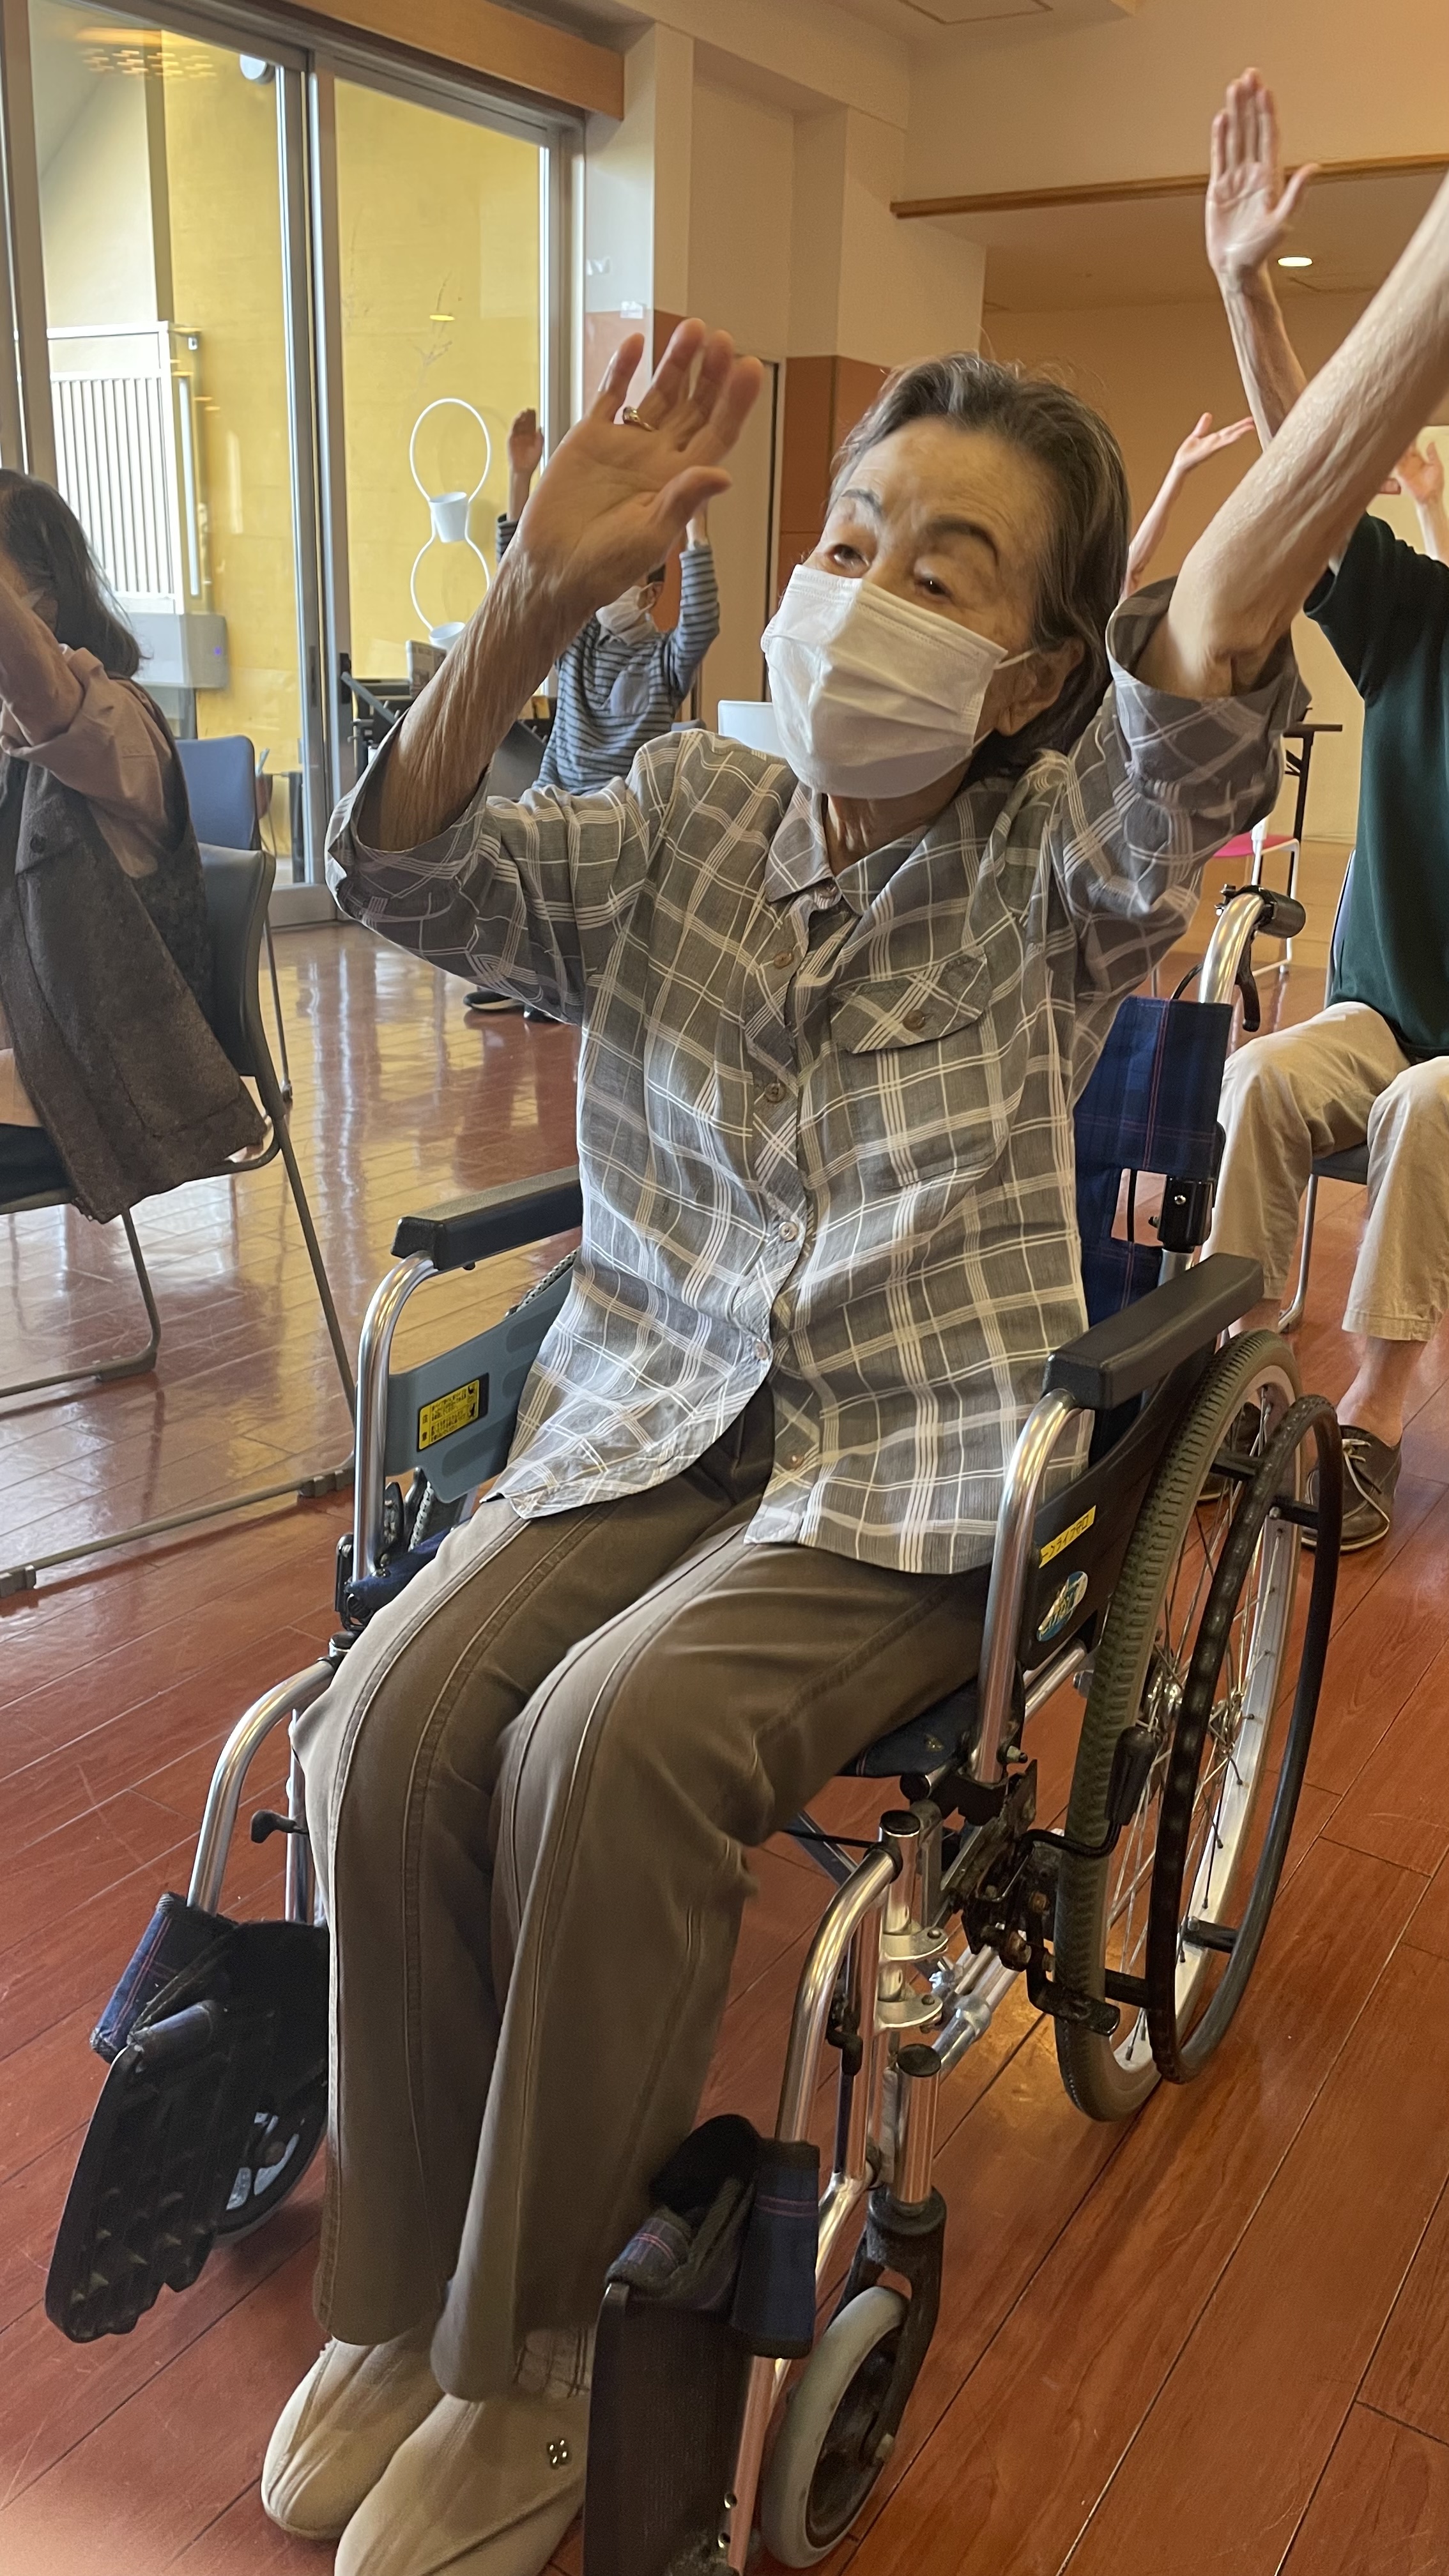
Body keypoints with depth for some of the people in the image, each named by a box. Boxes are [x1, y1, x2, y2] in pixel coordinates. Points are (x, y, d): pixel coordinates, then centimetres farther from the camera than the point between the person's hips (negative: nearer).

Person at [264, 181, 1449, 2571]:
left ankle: (523, 2361, -4)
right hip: (651, 1420, 4)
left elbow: (1214, 644, -23)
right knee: (393, 1714, -20)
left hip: (912, 1478, -3)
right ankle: (395, 2298, 3)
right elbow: (397, 869, -6)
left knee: (609, 1741, -28)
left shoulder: (1062, 867, -4)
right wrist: (539, 595, -21)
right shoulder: (683, 823, 6)